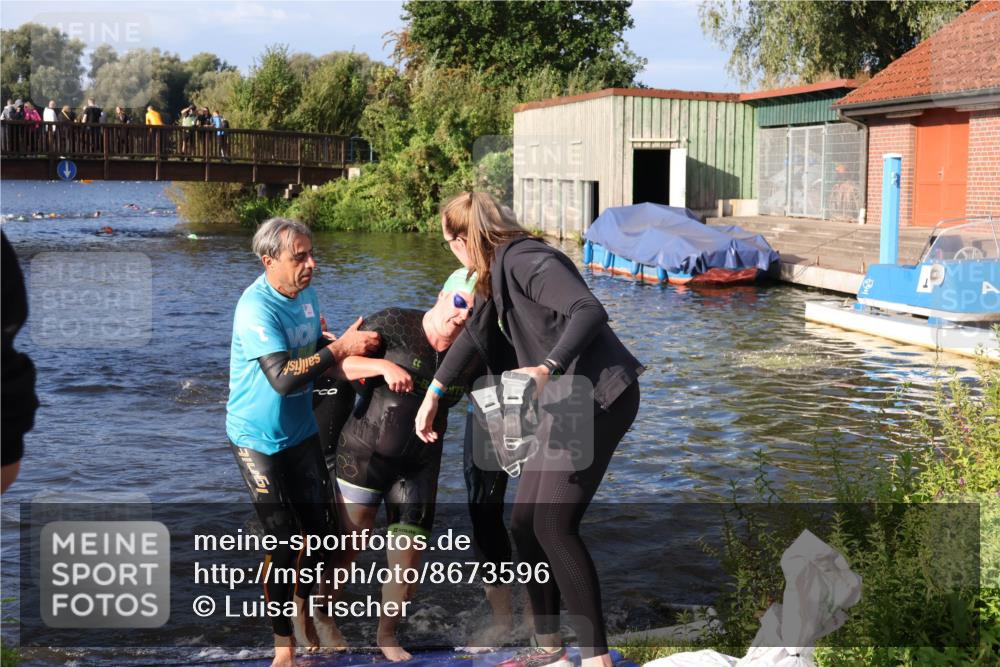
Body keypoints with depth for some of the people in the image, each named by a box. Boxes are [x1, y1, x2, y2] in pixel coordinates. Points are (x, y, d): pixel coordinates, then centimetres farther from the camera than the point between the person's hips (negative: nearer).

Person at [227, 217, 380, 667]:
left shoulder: (306, 293, 0)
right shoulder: (256, 307, -25)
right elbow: (283, 378, -33)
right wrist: (341, 348, -28)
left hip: (301, 431, 7)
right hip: (258, 438, -7)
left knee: (322, 528, 8)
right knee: (283, 541, -6)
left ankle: (303, 607, 36)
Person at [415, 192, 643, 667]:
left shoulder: (526, 260, -18)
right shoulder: (496, 272, 13)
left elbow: (590, 311, -31)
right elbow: (476, 333, 27)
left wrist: (547, 368, -42)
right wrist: (432, 393, 31)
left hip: (600, 398, -10)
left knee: (554, 525, -12)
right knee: (525, 522, 10)